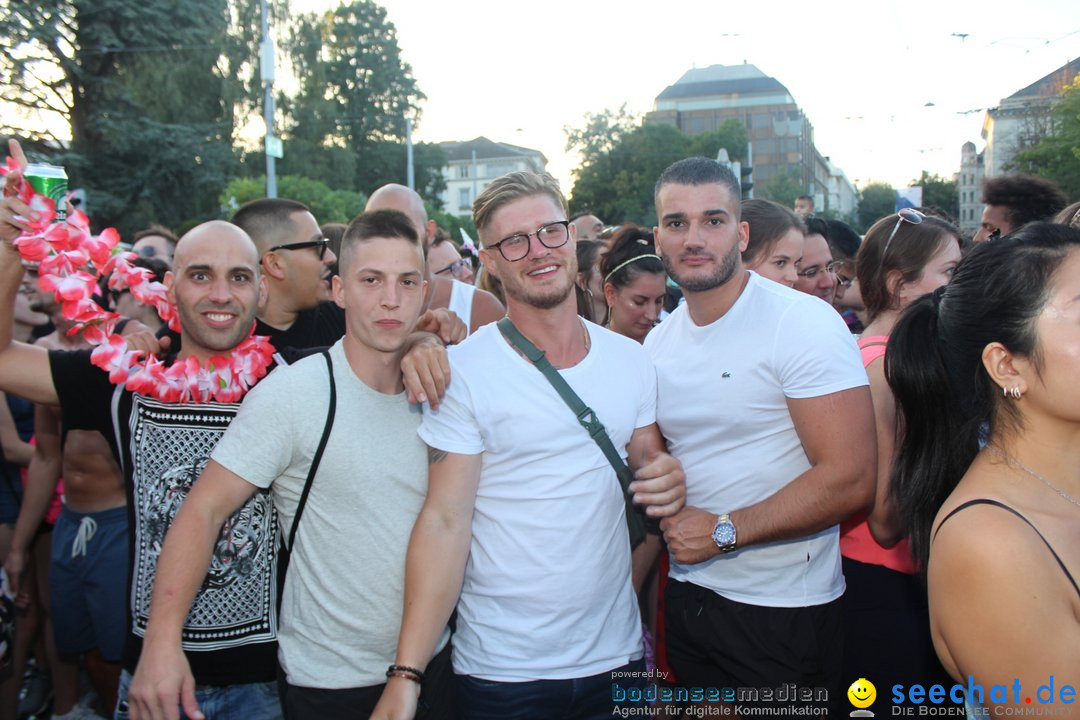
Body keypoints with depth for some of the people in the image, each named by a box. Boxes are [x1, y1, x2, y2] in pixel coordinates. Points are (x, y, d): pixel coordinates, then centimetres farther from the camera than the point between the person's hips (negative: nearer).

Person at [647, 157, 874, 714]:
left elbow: (850, 480, -21)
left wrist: (723, 531, -19)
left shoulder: (804, 323, -15)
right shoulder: (658, 343, 5)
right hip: (689, 596, 6)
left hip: (785, 611, -6)